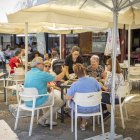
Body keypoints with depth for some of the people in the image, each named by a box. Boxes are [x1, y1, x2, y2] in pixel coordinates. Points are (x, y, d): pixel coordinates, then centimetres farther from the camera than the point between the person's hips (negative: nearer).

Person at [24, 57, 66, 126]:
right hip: (37, 102, -8)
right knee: (60, 102, 8)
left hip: (28, 101, 8)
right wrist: (64, 71, 12)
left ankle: (47, 120, 28)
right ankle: (42, 119, 6)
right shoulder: (42, 74, -17)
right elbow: (58, 78, -8)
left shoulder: (27, 73, 6)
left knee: (51, 96, 32)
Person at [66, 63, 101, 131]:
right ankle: (83, 122, 42)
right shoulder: (93, 80, -12)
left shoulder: (75, 84, -21)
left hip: (82, 109, -3)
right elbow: (100, 91, 2)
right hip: (95, 109, 3)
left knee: (71, 101, 27)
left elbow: (68, 97, -16)